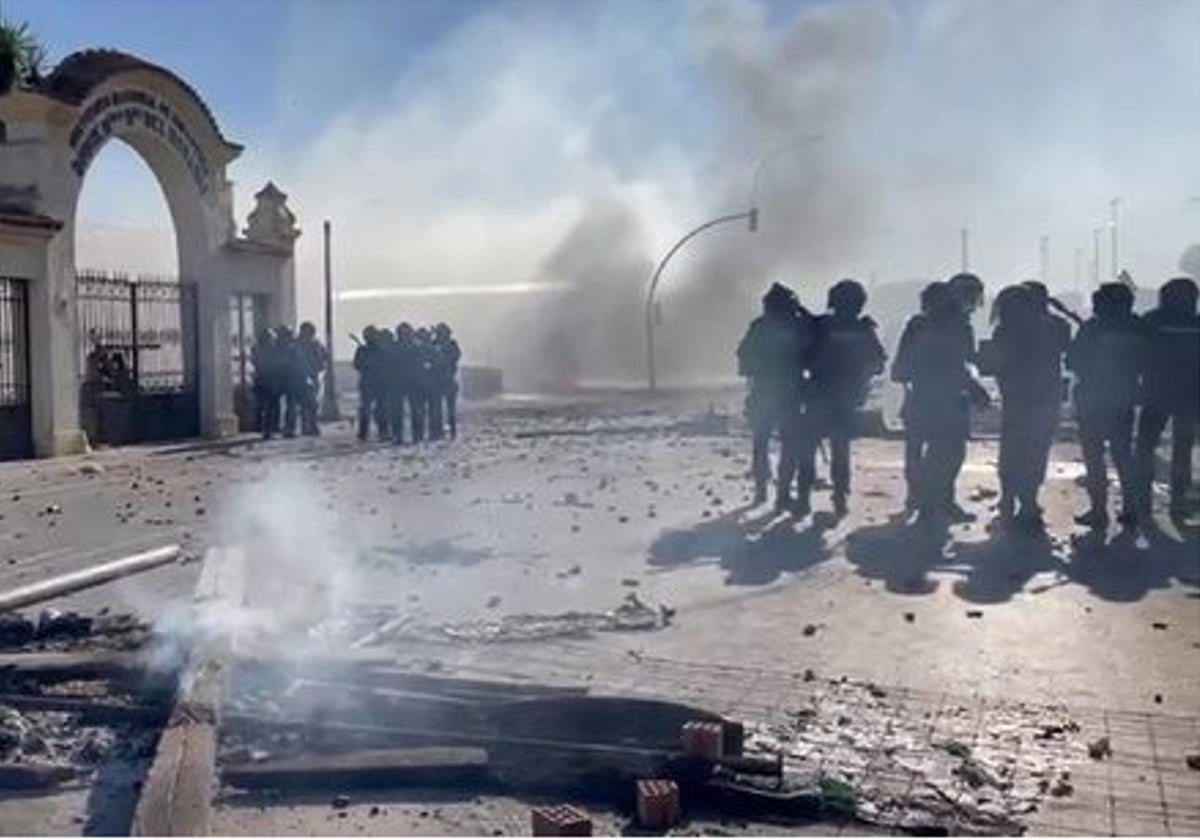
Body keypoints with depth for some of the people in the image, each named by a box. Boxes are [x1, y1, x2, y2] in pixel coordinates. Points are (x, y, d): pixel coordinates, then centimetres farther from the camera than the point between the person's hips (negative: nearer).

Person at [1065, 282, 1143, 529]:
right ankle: (1130, 509, 15)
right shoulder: (1137, 328, 1)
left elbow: (1072, 362, -8)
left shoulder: (1093, 327, -12)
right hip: (1124, 400, 5)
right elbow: (1141, 363, 8)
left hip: (1093, 400, -5)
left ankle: (1099, 511, 0)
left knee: (1094, 456, 1)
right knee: (1123, 455, 14)